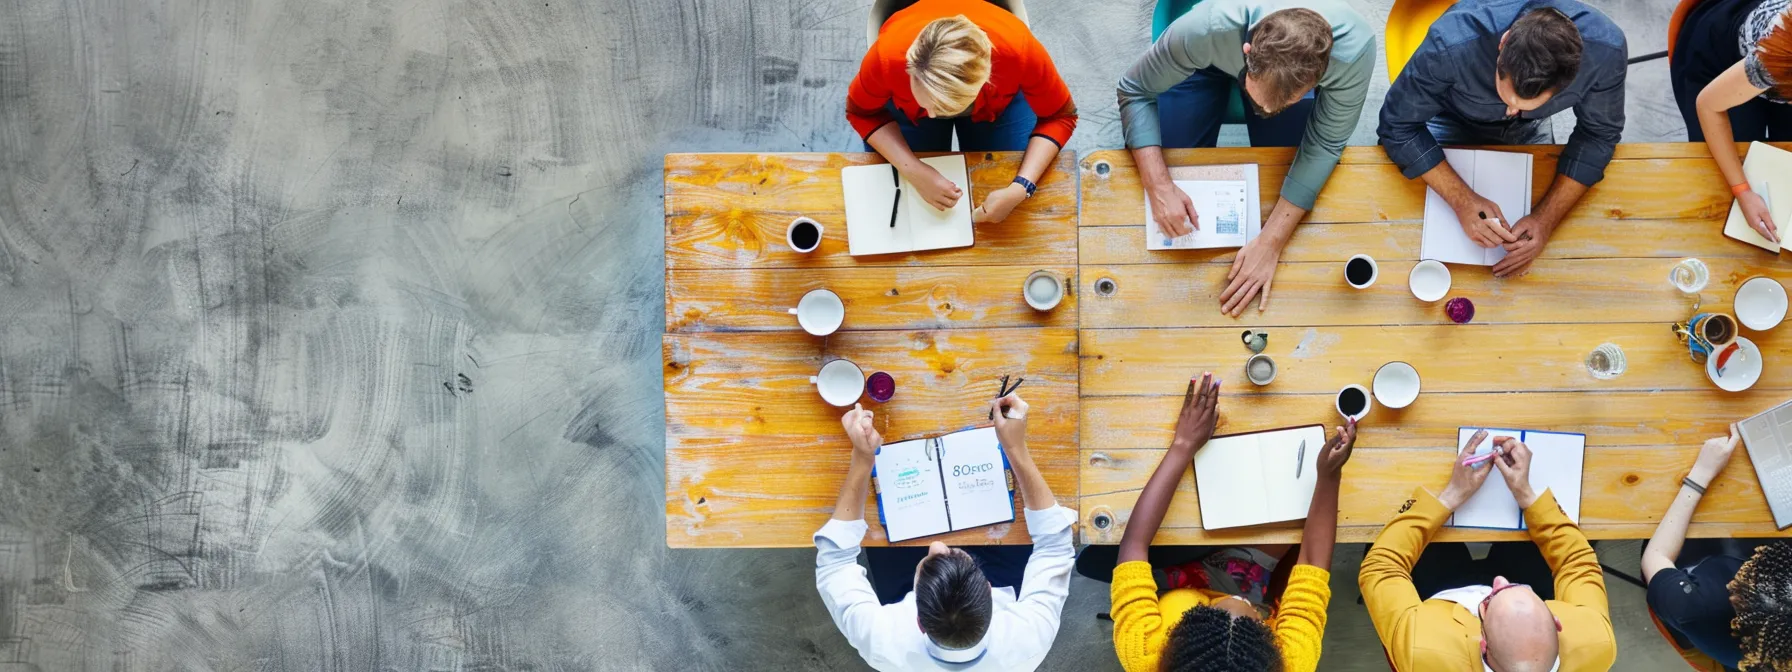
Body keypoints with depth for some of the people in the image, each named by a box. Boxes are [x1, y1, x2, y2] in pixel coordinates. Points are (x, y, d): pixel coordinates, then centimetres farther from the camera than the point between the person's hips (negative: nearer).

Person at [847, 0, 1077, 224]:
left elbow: (1059, 117, -25)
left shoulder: (1019, 52, -45)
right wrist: (913, 170, -36)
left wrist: (1020, 189, -39)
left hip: (1001, 98, 0)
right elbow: (862, 112, -21)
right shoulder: (889, 55, -43)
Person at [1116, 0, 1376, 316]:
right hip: (1211, 59, 0)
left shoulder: (1353, 48, -44)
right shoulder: (1204, 29, -46)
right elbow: (1136, 91, -29)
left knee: (1284, 180, -5)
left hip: (1293, 72, 1)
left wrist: (1271, 243, -35)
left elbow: (1324, 144, -30)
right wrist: (1160, 187, -41)